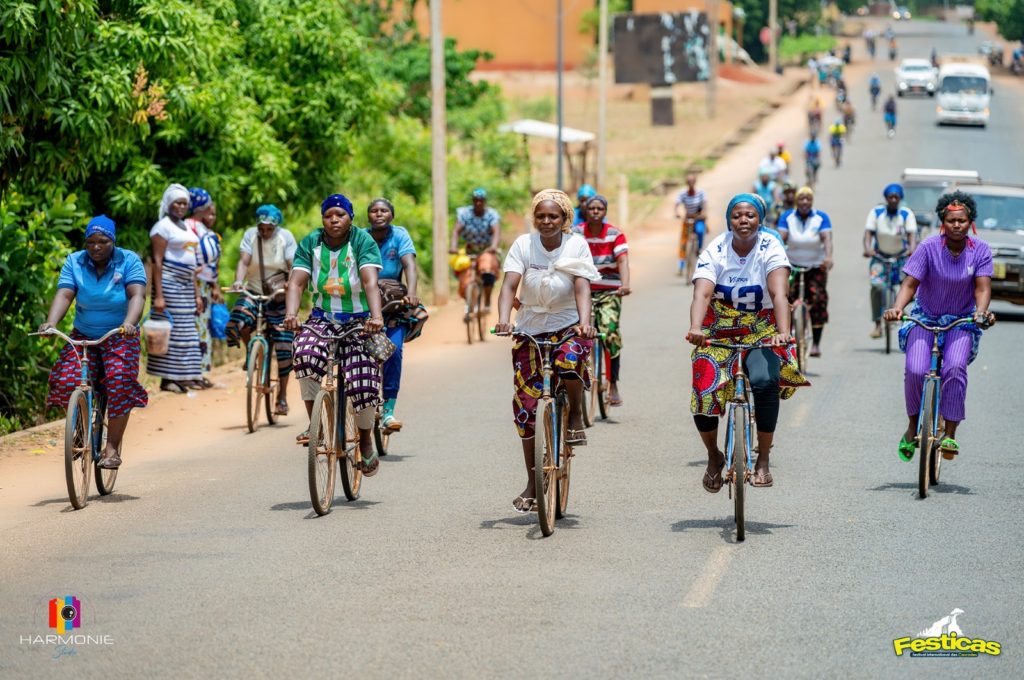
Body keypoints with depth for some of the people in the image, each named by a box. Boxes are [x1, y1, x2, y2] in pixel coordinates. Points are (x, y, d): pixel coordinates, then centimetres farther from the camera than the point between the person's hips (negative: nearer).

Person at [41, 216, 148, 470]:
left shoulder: (129, 261, -7)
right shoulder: (75, 262, -2)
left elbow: (137, 295, -20)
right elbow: (64, 295, -14)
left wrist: (129, 323, -39)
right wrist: (51, 323, -34)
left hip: (119, 337, -2)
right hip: (83, 337, 2)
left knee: (120, 383, -24)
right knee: (67, 380, -19)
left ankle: (112, 447, -16)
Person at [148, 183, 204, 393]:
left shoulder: (187, 227, 18)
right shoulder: (163, 226, -7)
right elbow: (157, 261, -13)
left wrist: (197, 293, 17)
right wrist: (158, 295, -20)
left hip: (186, 286, 8)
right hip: (169, 282, -8)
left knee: (187, 332, 7)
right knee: (170, 330, -7)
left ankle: (185, 377, 11)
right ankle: (168, 378, -5)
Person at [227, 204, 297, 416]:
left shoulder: (286, 238, -5)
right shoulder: (250, 235, -2)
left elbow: (293, 266, -14)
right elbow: (244, 261, -14)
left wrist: (290, 283, -35)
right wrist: (238, 281, -34)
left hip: (279, 297, -1)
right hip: (254, 292, 1)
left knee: (284, 346, -5)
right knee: (236, 322, -29)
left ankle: (282, 397, 6)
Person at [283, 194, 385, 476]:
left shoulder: (362, 241, -8)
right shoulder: (311, 243, -1)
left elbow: (370, 281, -22)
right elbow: (296, 282, -11)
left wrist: (376, 316, -38)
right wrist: (291, 314, -30)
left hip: (359, 320, -2)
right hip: (323, 318, 2)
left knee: (363, 381, -17)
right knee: (306, 354, -30)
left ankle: (366, 440, 11)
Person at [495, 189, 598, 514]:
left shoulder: (576, 245, -6)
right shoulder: (523, 245, -5)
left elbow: (582, 287, -17)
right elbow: (510, 285, -16)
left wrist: (584, 322, -35)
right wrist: (503, 320, -34)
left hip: (568, 327, -2)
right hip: (530, 329, 2)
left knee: (569, 360, -38)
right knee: (524, 405, -2)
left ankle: (576, 414, -7)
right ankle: (532, 481, 12)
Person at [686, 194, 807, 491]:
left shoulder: (771, 249, -13)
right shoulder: (715, 251, -10)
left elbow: (779, 293, -27)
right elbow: (702, 293, -25)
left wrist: (783, 331, -45)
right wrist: (695, 328, -46)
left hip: (762, 332, -1)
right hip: (720, 332, 1)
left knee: (765, 380, -31)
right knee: (703, 395, -16)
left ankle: (763, 460, -16)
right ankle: (714, 457, 14)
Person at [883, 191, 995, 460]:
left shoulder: (980, 250, -8)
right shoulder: (929, 247, -13)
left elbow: (982, 288, -14)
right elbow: (910, 283, -17)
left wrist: (982, 311, -36)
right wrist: (897, 307, -35)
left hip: (961, 321, 1)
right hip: (925, 317, 0)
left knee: (955, 368, -26)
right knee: (916, 370, -21)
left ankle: (950, 433, -16)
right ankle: (913, 426, 4)